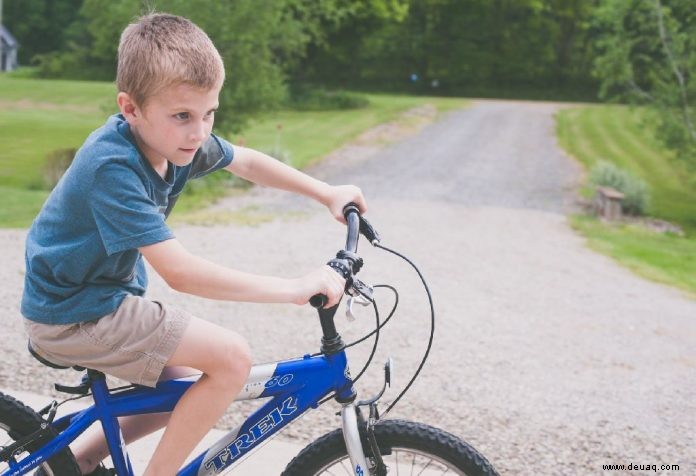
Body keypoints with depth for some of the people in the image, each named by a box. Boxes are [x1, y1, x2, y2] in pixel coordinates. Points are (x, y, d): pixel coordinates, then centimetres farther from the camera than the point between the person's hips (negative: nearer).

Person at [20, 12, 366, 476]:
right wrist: (295, 288, -32)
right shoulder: (113, 166, -30)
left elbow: (247, 161, 13)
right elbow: (181, 272, -34)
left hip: (104, 293, 9)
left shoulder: (176, 137, -5)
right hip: (73, 317, -9)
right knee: (232, 356, -17)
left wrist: (329, 193, 8)